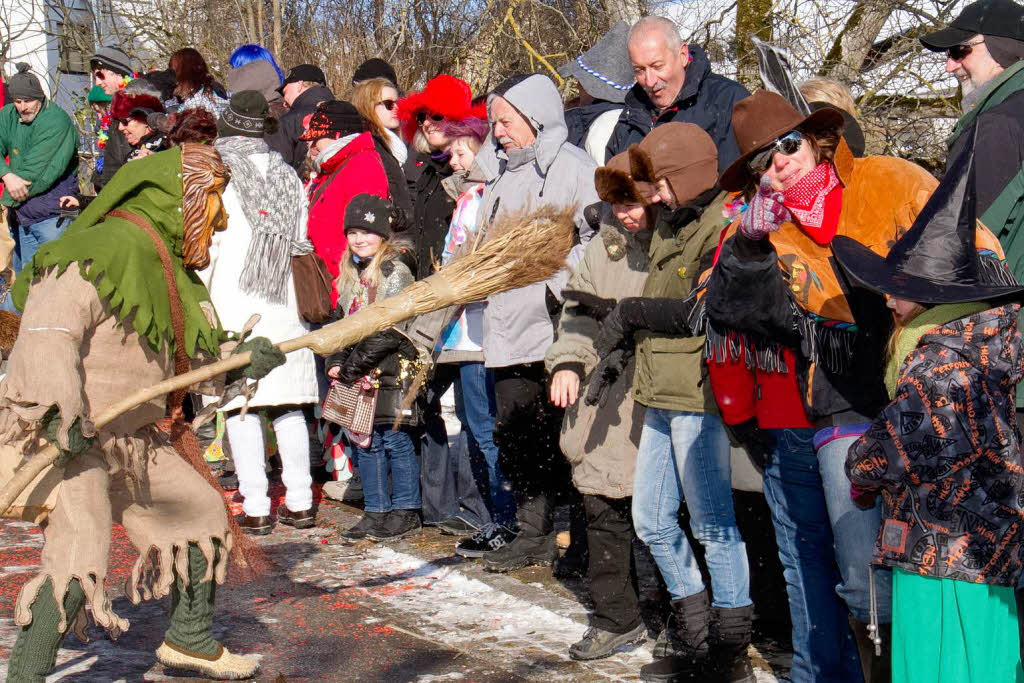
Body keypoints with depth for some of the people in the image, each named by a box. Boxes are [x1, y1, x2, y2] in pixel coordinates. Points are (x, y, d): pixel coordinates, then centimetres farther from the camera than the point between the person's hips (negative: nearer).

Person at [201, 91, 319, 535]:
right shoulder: (289, 177, 9)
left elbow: (207, 248, -3)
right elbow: (302, 243, 13)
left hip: (235, 307, -4)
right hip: (285, 305, 5)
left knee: (241, 406, 0)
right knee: (288, 406, 11)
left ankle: (255, 508, 0)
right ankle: (299, 503, 14)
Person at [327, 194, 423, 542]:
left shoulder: (396, 272, -11)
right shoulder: (350, 274, 14)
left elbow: (391, 330, -17)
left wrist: (352, 366, -15)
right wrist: (336, 362, 1)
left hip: (392, 372, -8)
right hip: (360, 376, 8)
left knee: (396, 440, -2)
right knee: (365, 441, 11)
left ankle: (406, 513, 8)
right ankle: (376, 512, 20)